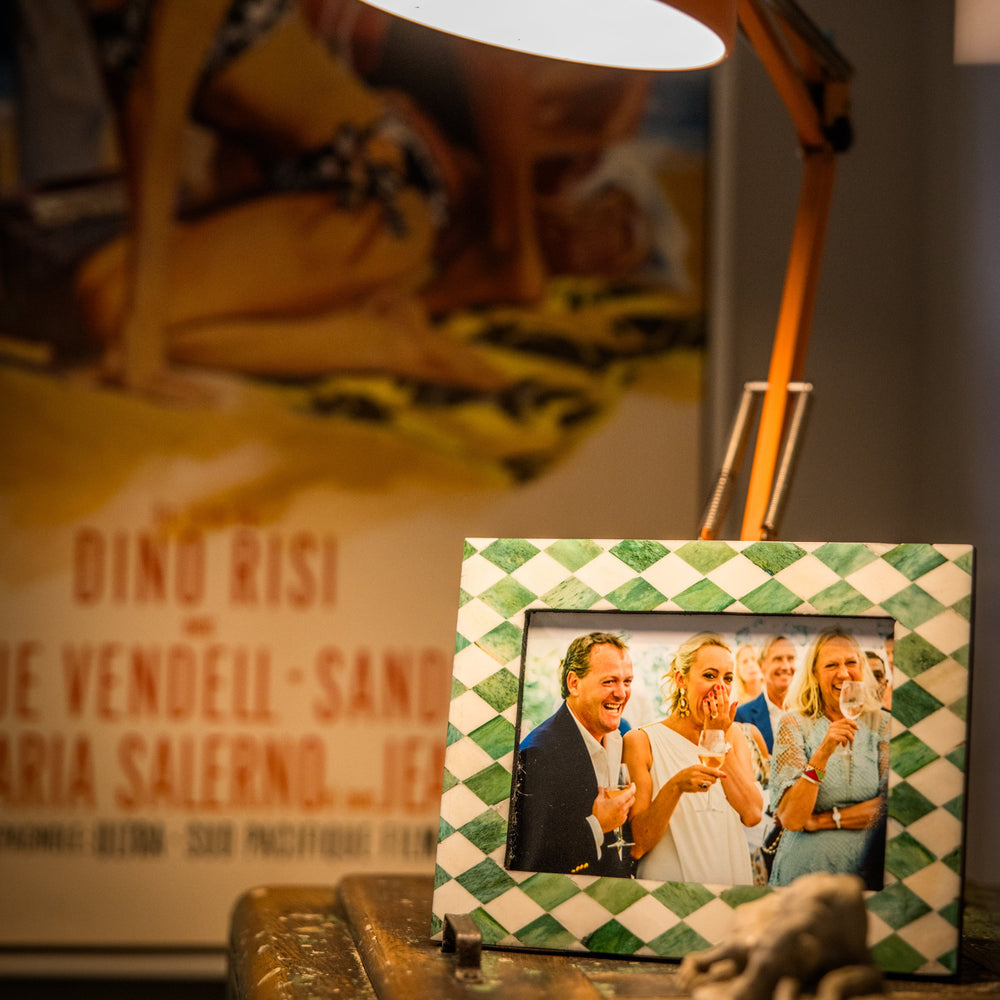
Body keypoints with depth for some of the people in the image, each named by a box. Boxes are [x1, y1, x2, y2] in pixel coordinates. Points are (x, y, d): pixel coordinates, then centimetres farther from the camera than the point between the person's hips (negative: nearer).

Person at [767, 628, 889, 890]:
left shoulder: (882, 724, 2)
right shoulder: (795, 724, -6)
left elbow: (889, 805, -7)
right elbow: (790, 819, -16)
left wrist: (822, 820, -12)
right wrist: (822, 754, -26)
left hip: (866, 872, 2)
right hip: (806, 868, -2)